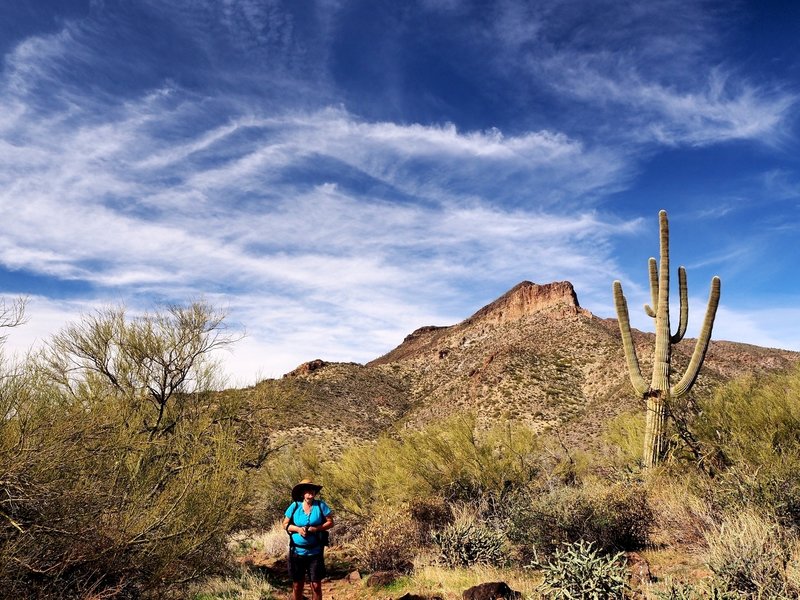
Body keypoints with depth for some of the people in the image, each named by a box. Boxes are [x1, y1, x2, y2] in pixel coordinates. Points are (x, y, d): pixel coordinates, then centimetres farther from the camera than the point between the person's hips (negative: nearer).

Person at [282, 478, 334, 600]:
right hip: (297, 551, 1)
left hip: (315, 552, -1)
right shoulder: (294, 506, -5)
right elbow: (285, 524, 3)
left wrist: (316, 528, -18)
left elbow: (330, 522, -3)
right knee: (297, 585, 13)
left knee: (316, 585, 5)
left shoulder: (320, 505, -7)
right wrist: (297, 529, -16)